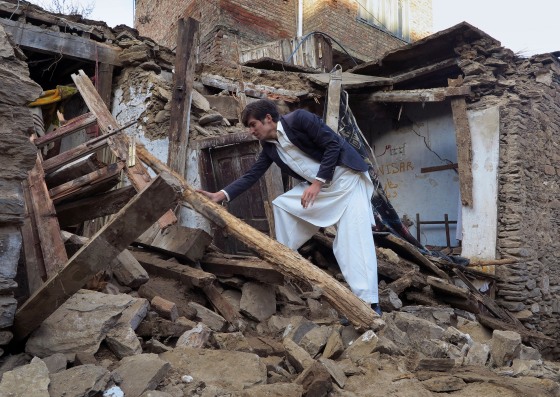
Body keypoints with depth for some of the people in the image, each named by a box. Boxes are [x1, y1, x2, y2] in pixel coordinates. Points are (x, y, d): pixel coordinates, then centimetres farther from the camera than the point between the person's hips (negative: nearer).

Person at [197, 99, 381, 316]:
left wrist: (317, 183, -21)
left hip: (345, 177, -8)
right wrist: (221, 195, -7)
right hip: (317, 185, 8)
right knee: (281, 204, 4)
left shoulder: (299, 118, -14)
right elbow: (250, 176, 5)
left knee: (353, 237, -16)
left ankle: (368, 303, -14)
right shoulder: (269, 146, 7)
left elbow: (333, 144, -18)